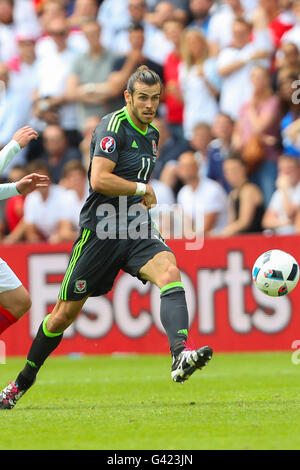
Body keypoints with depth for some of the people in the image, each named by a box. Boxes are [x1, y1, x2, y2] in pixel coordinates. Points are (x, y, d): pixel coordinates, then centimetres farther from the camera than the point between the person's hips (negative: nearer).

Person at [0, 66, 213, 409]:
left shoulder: (151, 135, 14)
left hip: (136, 228, 6)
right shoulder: (114, 126, -11)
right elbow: (99, 180, -23)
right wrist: (141, 189, -12)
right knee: (65, 313, 3)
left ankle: (180, 355, -42)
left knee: (169, 272, -25)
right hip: (100, 230, -6)